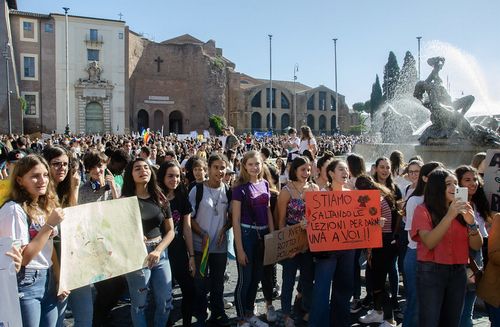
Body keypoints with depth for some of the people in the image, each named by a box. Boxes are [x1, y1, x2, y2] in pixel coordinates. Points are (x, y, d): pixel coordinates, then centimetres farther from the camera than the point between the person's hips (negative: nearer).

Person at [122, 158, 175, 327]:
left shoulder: (160, 199, 5)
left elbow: (170, 230, 5)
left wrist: (157, 251, -10)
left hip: (160, 253, 4)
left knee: (165, 300, 11)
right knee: (139, 303, 8)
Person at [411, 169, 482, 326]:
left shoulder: (463, 209, 6)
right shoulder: (423, 210, -8)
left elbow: (477, 246, 2)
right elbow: (429, 243, -21)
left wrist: (471, 223, -16)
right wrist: (449, 216, -27)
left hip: (458, 272, 5)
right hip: (431, 272, -4)